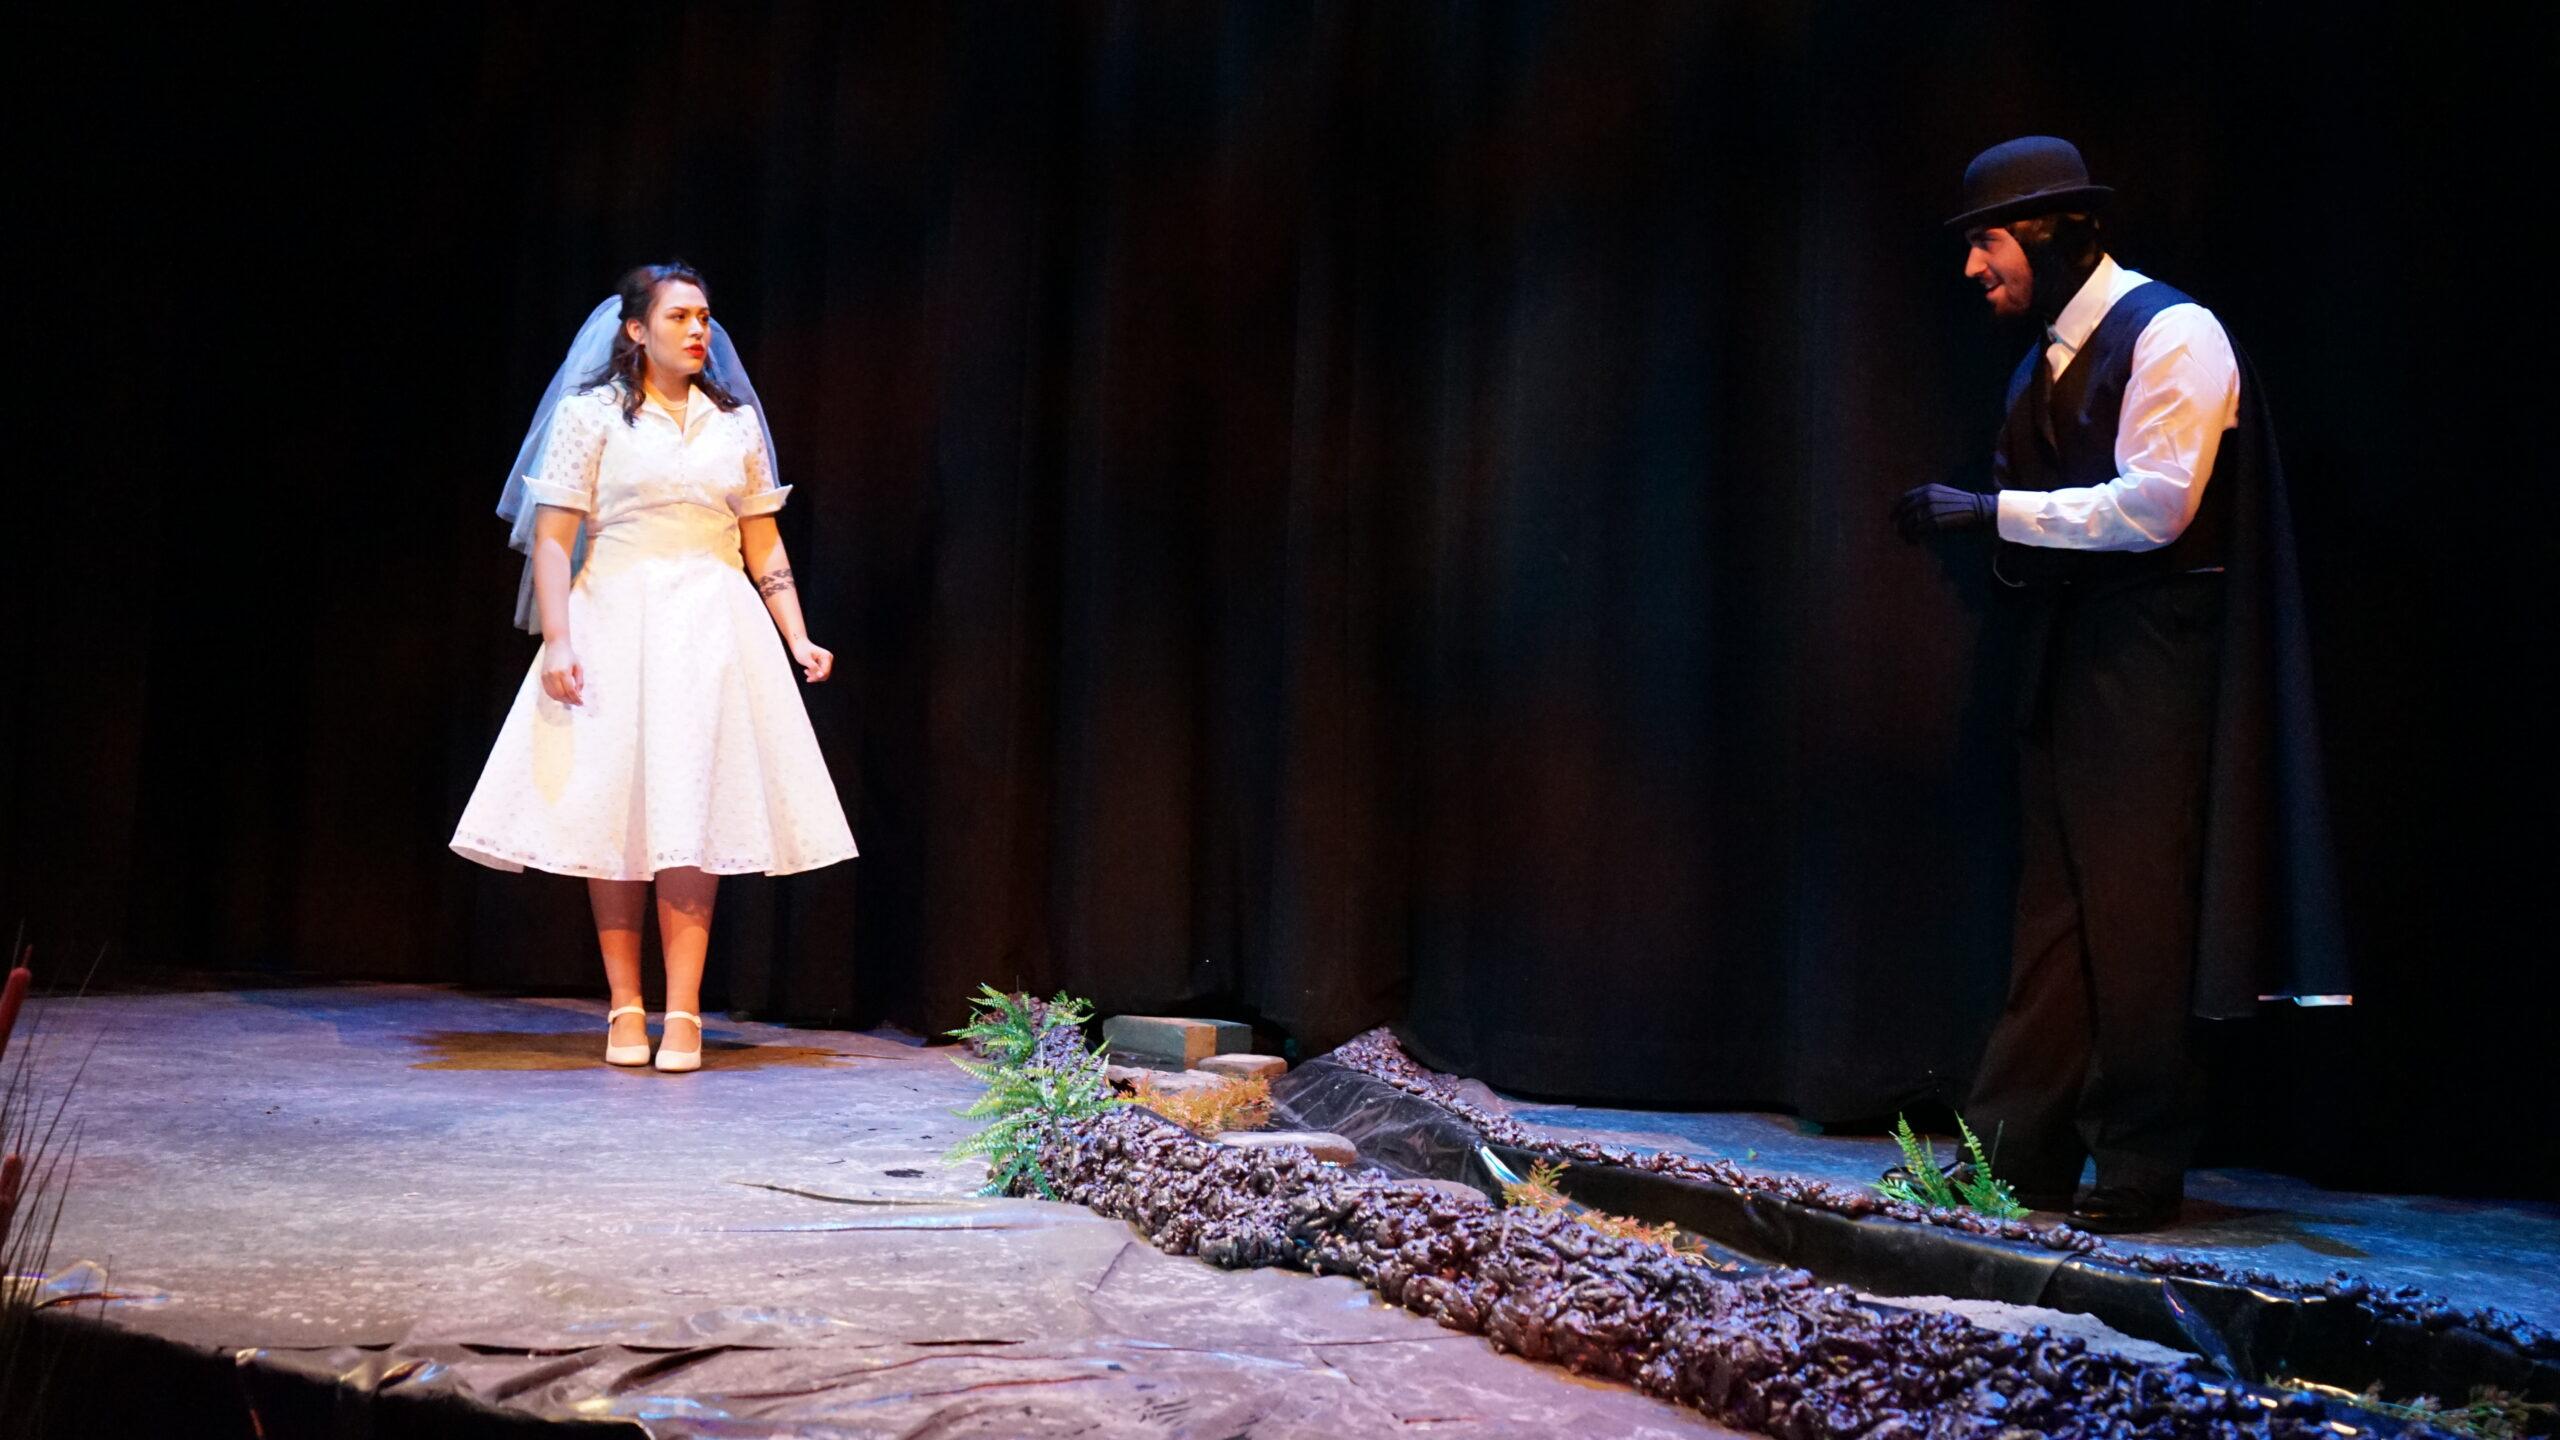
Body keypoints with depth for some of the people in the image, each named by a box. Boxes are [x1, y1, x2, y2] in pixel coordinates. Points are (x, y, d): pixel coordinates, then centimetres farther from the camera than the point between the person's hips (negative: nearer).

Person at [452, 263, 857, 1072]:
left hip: (712, 632, 2)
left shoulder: (735, 422, 13)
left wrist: (798, 639, 7)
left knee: (693, 816, -5)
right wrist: (559, 642, -12)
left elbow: (764, 546, 14)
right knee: (612, 811, -1)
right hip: (615, 624, -2)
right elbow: (551, 539, -3)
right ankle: (624, 1007, 8)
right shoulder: (592, 414, 2)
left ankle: (683, 1014, -4)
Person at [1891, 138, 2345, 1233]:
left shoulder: (2170, 334, -8)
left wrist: (1994, 508, -18)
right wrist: (1997, 543, 0)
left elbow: (2155, 503, -18)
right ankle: (2018, 1154, 10)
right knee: (2053, 906, 7)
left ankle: (2142, 1167, 4)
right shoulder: (2042, 365, 17)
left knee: (2140, 907, -5)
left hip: (2153, 655, -8)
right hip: (2069, 657, 8)